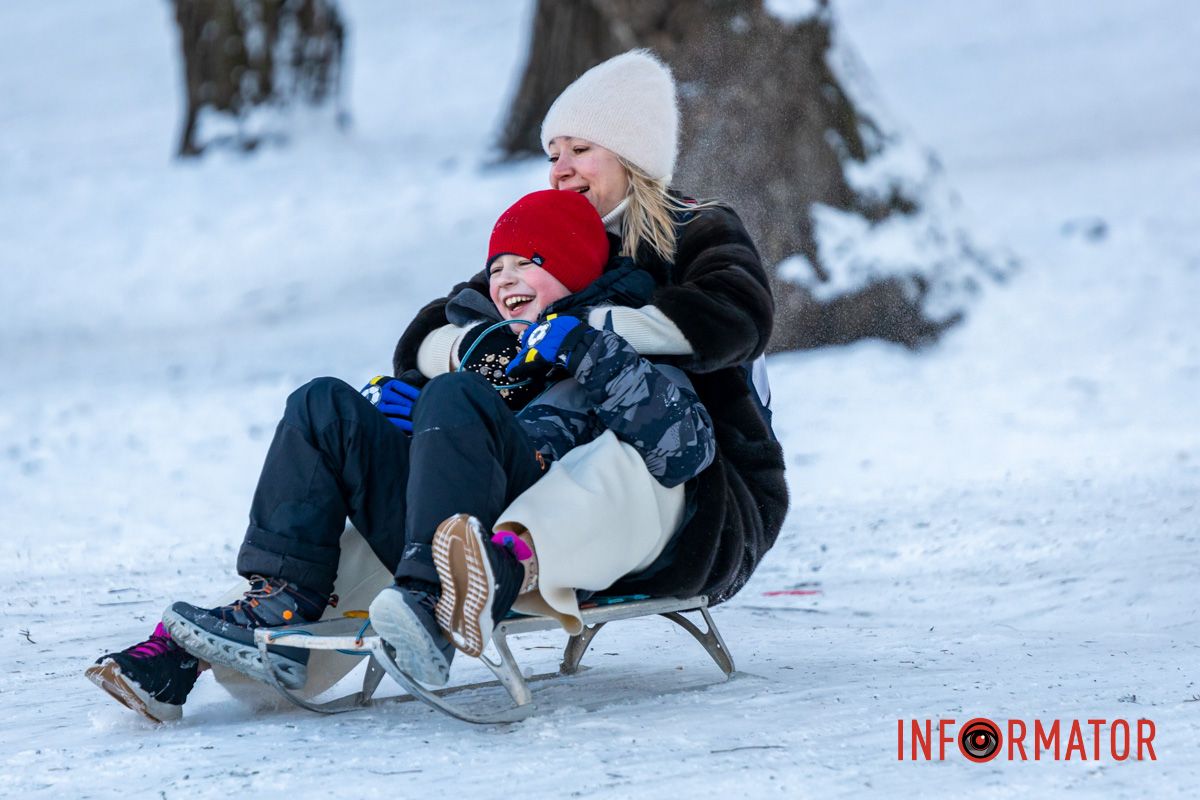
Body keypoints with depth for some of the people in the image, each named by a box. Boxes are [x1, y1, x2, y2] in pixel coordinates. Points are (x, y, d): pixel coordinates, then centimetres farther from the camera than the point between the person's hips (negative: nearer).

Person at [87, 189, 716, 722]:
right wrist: (398, 399, 12)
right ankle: (278, 608, -20)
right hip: (455, 552, 6)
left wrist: (589, 353, -10)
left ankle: (430, 610, -44)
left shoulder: (619, 356, 15)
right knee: (326, 407, -2)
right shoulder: (500, 355, 35)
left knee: (455, 399, -28)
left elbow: (687, 446, -5)